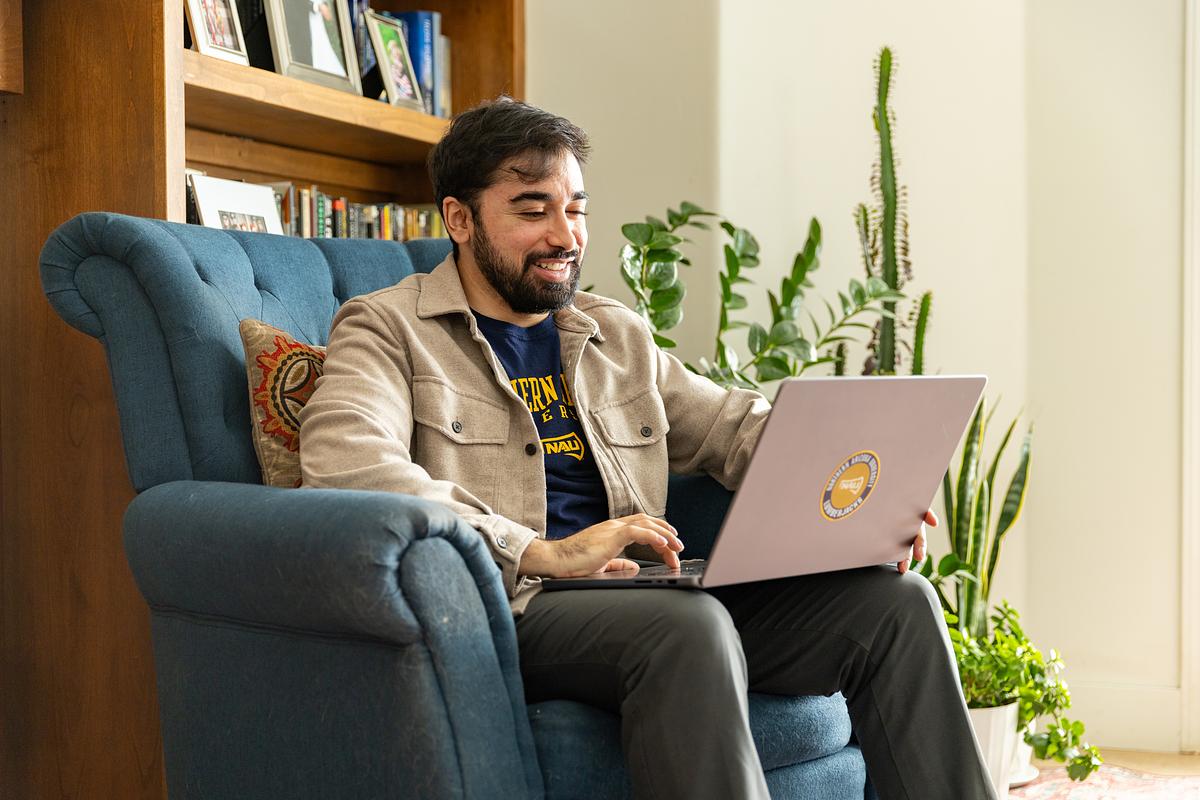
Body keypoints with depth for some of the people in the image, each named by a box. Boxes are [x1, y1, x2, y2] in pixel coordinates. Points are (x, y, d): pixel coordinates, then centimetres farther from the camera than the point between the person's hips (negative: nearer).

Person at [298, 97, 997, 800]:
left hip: (637, 599, 6)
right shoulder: (387, 328, 3)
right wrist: (541, 553, -25)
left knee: (898, 599, -9)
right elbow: (344, 462, -16)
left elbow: (737, 426, 24)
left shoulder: (618, 335, 23)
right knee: (689, 625, -36)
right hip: (507, 608, -6)